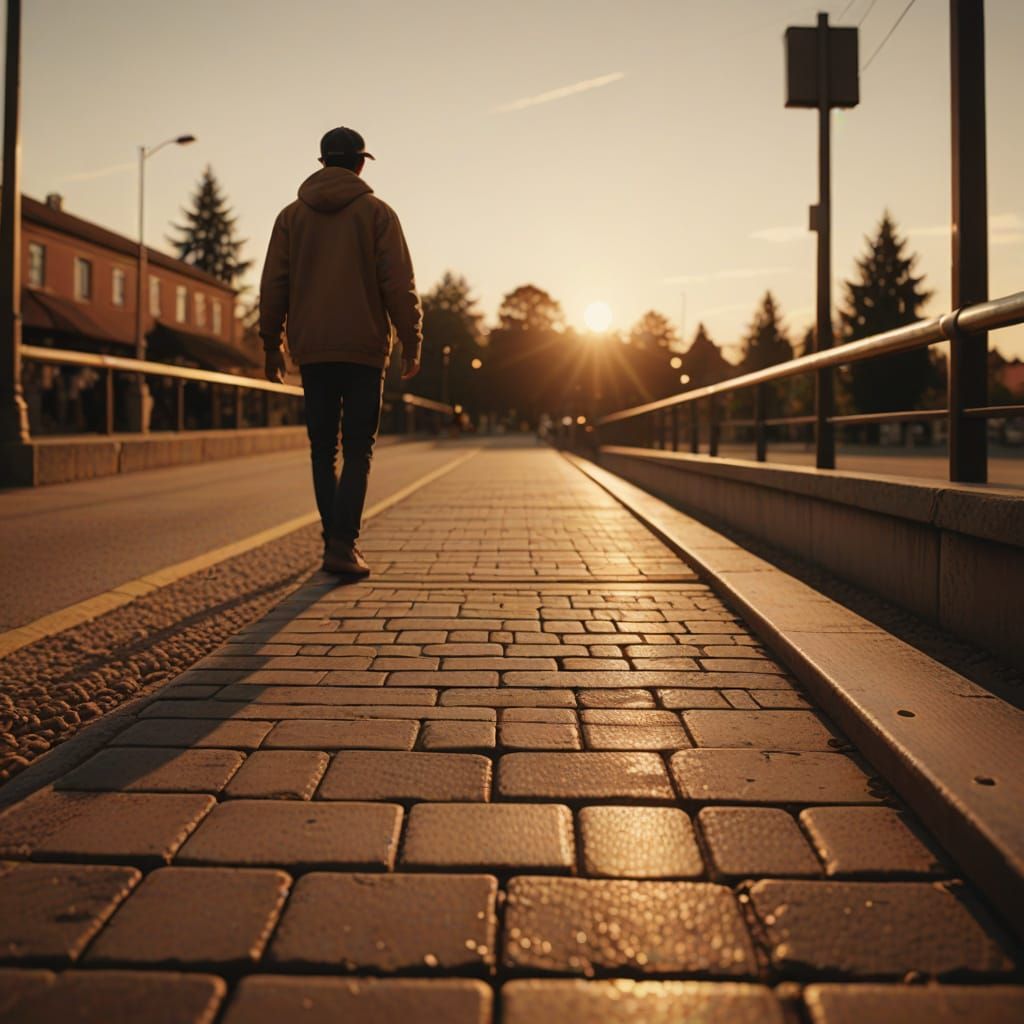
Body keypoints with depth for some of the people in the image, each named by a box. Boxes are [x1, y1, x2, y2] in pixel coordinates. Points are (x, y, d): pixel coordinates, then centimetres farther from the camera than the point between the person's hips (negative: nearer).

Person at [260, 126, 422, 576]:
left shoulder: (291, 215, 10)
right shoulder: (376, 212, 2)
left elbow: (273, 287, 7)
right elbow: (399, 285, -5)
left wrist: (272, 346, 12)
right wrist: (411, 344, 1)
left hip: (311, 349, 3)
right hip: (364, 348, -3)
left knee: (322, 450, 10)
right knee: (357, 450, -3)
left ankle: (336, 540, 12)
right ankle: (342, 545, -14)